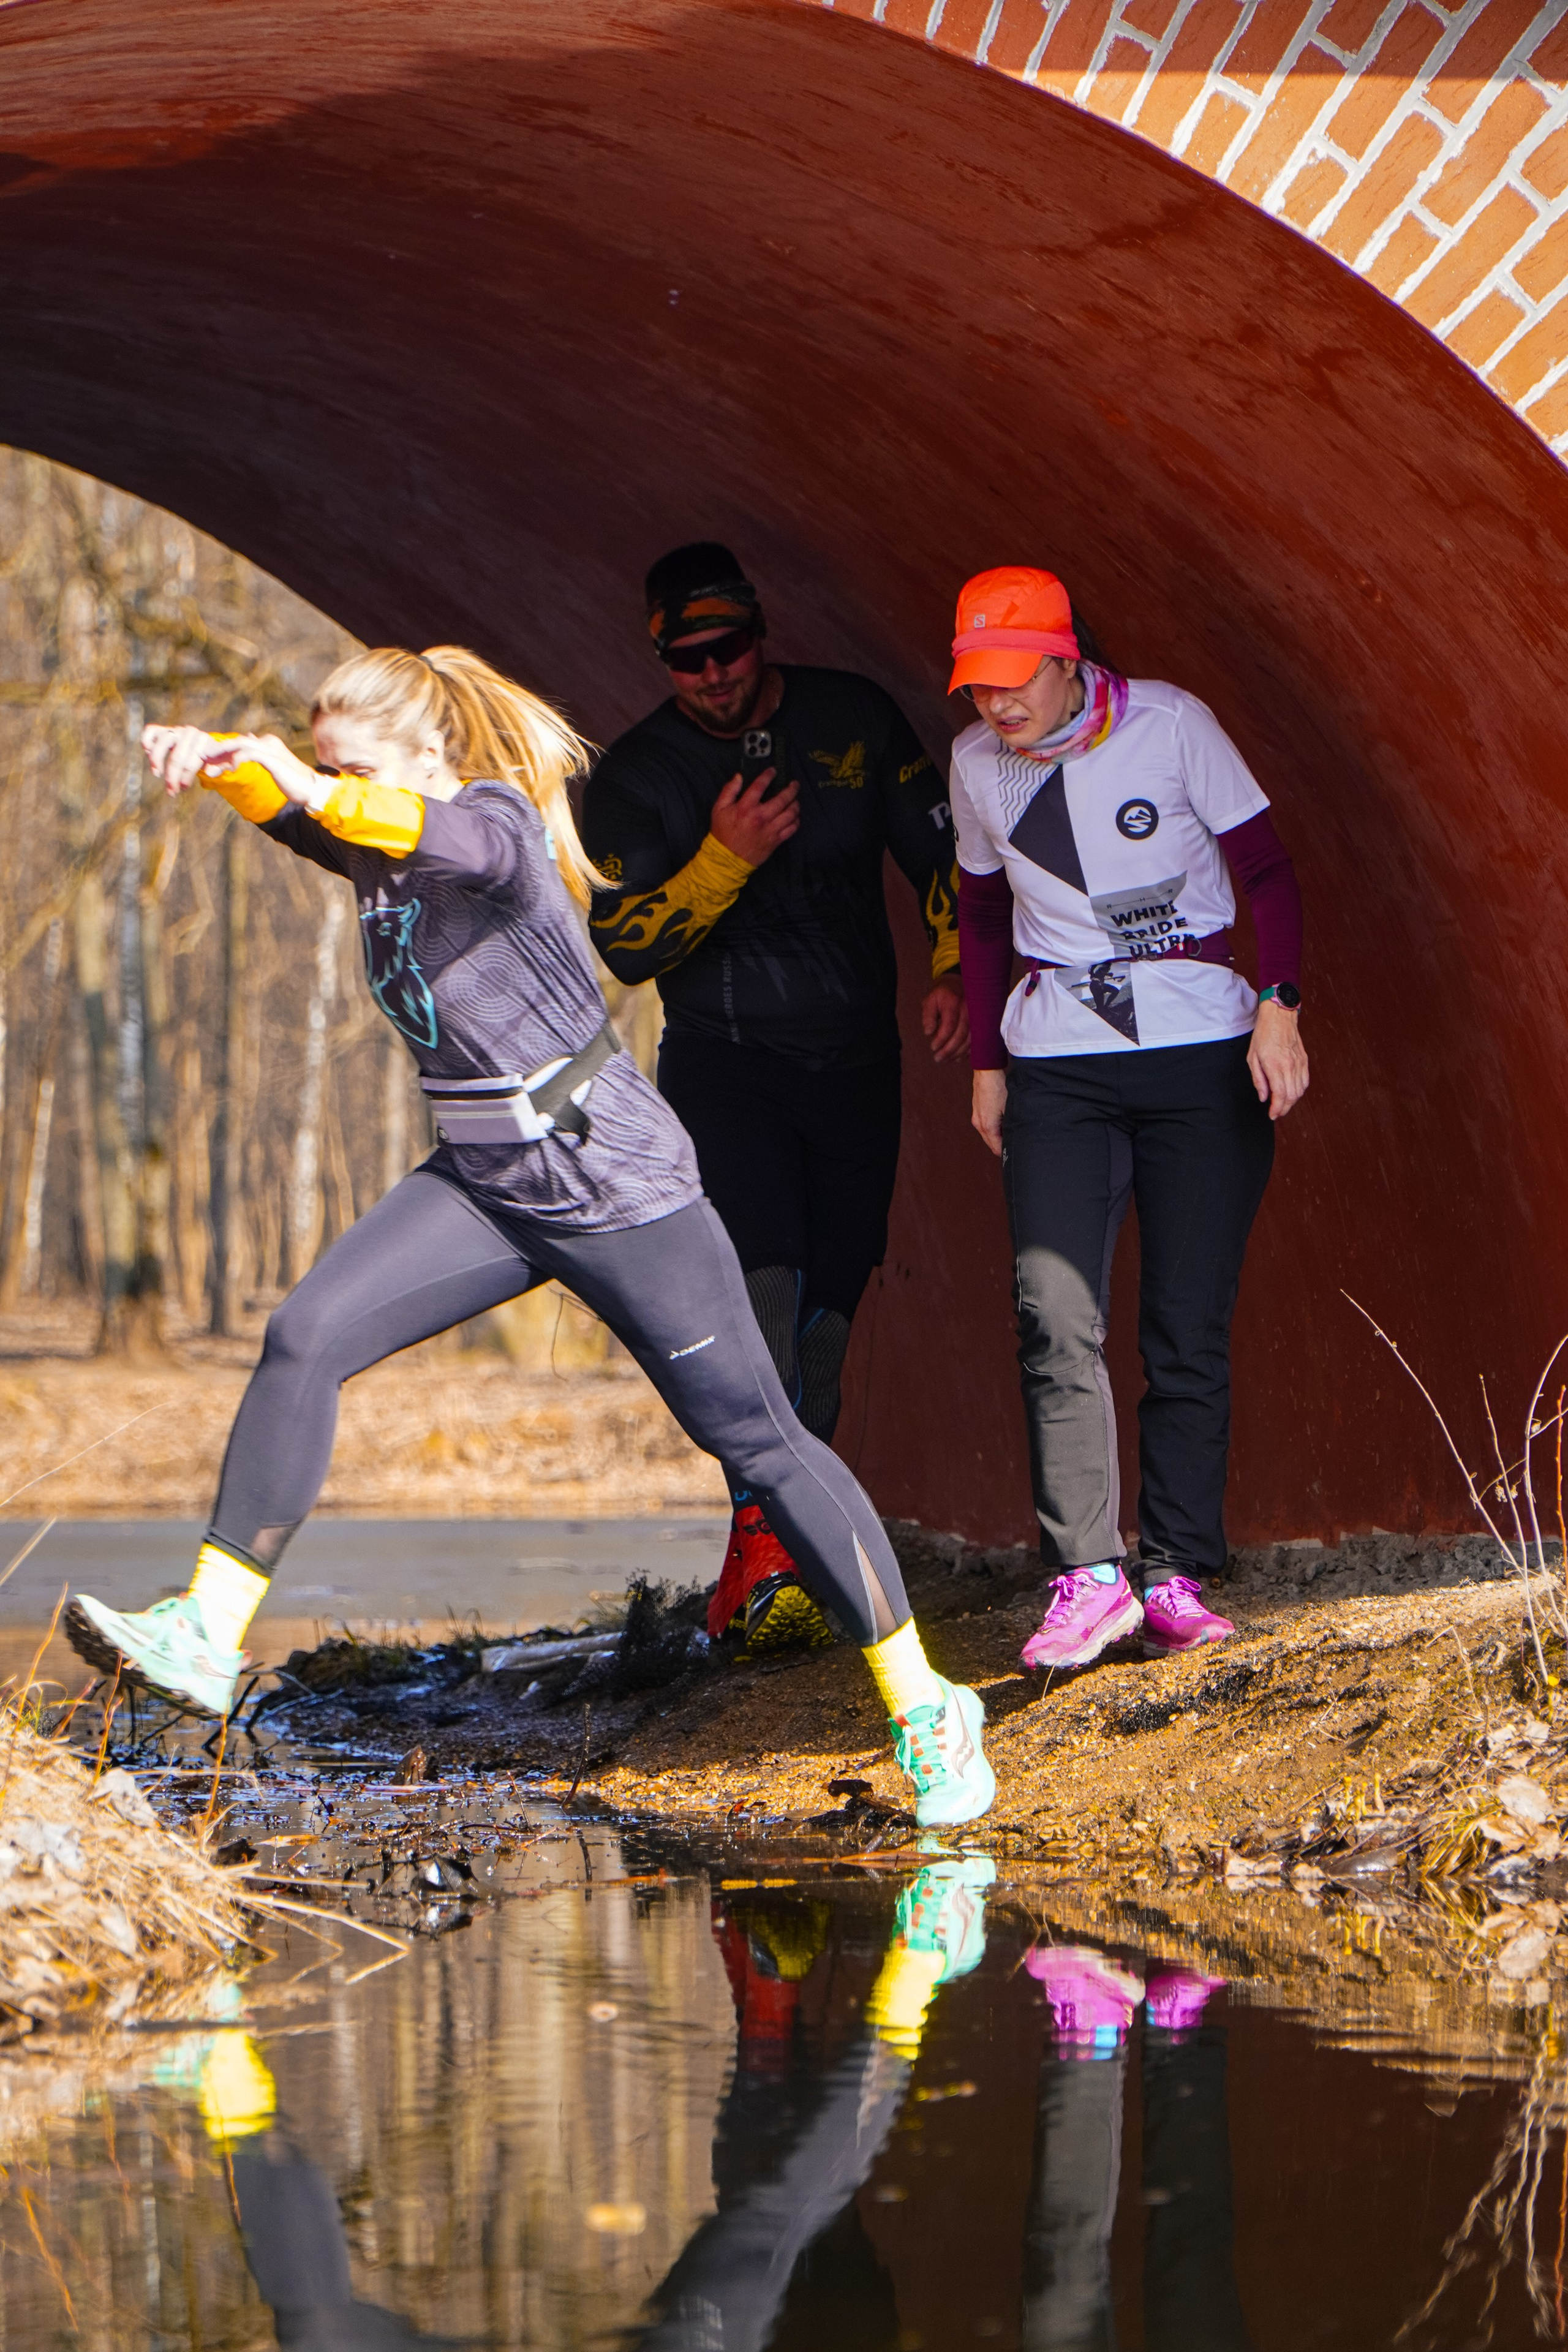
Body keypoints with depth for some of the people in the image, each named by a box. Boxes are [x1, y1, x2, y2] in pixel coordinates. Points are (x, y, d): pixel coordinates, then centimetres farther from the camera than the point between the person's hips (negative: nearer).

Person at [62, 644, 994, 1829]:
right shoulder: (375, 851, 5)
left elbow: (451, 839, -41)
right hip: (483, 1185, 7)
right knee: (305, 1342, -12)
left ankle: (926, 1708, 8)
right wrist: (221, 764, -34)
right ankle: (207, 1636, -11)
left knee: (757, 1438, -1)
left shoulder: (497, 823, -17)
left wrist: (319, 795, -58)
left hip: (616, 1185, -7)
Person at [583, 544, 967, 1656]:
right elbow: (625, 947, -9)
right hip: (724, 1062, -3)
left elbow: (941, 847, 9)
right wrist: (725, 857, -23)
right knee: (761, 1281, -23)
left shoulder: (854, 719, 2)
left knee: (826, 1311, 3)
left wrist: (956, 967, -7)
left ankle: (763, 1563, 13)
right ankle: (763, 1554, -28)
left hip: (856, 1062, 3)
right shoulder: (637, 774, -3)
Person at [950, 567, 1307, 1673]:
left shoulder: (1169, 723, -5)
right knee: (1057, 1318, -13)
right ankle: (1088, 1578, -16)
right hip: (1058, 1063, 2)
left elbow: (1266, 869, -1)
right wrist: (987, 1061, 17)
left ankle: (1178, 1580, 0)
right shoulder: (976, 764, 6)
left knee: (1189, 1329, -4)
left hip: (1200, 1050, -2)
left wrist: (1279, 1007, -12)